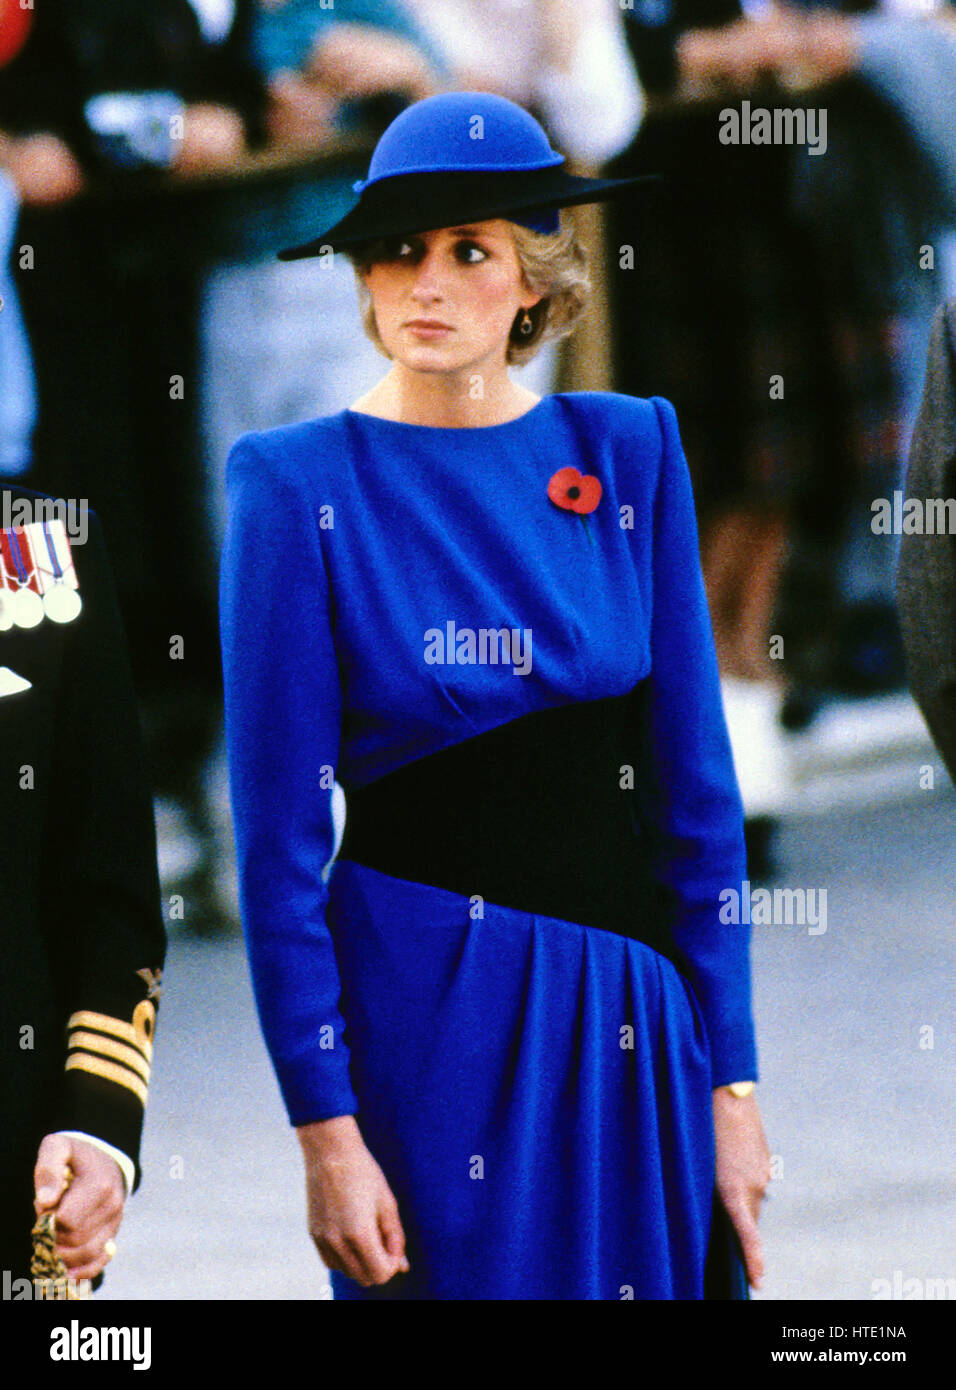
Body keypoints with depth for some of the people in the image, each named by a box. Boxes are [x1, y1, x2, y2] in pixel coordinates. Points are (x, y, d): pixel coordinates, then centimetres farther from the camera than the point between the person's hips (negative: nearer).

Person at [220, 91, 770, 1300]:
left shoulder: (627, 451, 4)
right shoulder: (301, 485, -5)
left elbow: (694, 786, 6)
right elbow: (281, 836, -6)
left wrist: (729, 1080, 2)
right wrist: (324, 1132, -11)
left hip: (635, 1017, 3)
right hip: (423, 1013, -3)